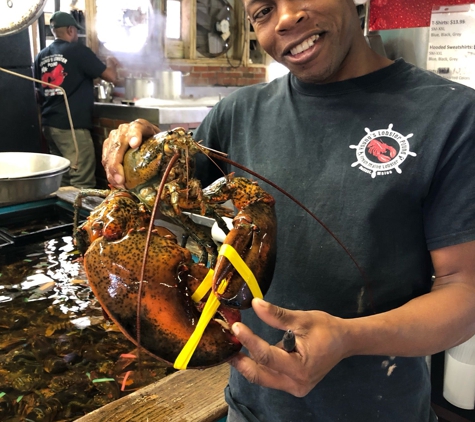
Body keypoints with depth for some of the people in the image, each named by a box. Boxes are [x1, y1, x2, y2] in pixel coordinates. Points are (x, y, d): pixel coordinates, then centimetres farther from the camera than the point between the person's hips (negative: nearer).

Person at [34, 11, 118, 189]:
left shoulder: (41, 56, 12)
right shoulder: (78, 51, -7)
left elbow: (39, 91, 21)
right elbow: (111, 76, -3)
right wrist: (111, 63, 17)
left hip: (48, 124, 7)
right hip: (71, 126, -7)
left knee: (61, 179, 14)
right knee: (82, 183, -4)